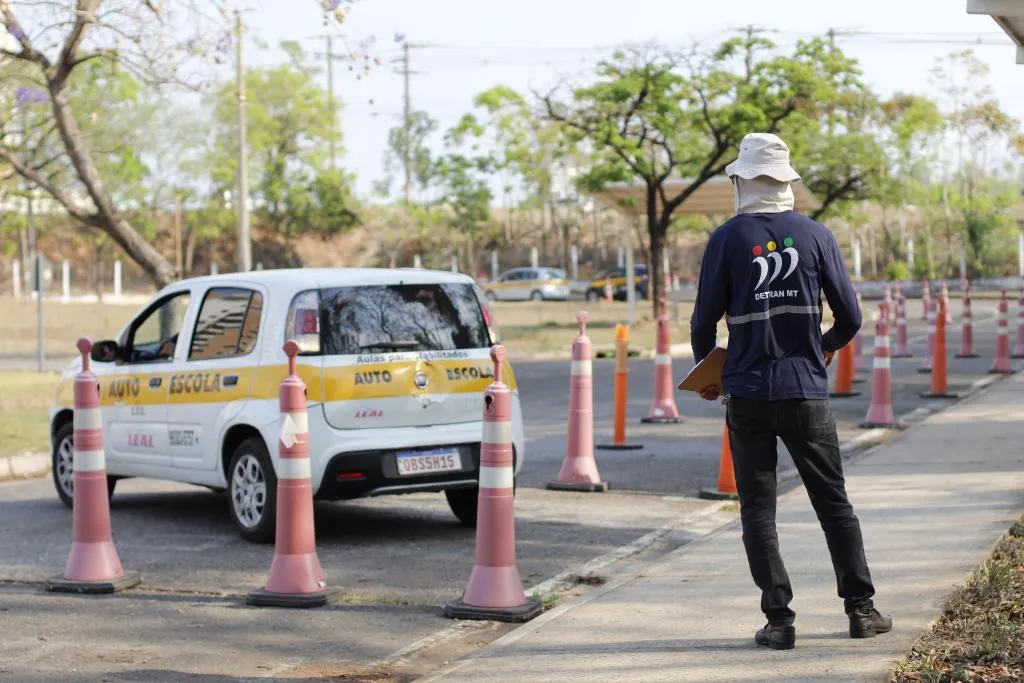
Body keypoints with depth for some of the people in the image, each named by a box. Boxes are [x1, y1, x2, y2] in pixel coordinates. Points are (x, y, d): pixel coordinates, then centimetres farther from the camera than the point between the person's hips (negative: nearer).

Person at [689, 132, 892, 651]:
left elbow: (704, 320, -2)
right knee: (833, 502, 12)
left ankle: (779, 618, 1)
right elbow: (850, 316, 3)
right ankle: (861, 608, 14)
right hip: (807, 393, 1)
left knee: (758, 509, 5)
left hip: (747, 394, -1)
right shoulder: (816, 235, 1)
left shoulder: (727, 239, -3)